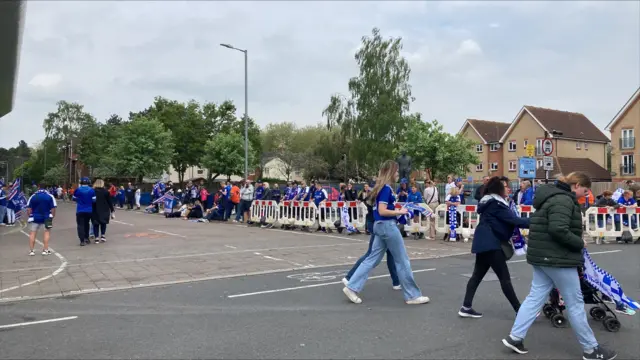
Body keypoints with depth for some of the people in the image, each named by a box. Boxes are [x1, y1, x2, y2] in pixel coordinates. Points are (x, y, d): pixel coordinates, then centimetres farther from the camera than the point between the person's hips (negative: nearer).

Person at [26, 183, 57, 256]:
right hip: (46, 217, -1)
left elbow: (28, 209, 1)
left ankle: (31, 251, 14)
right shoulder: (50, 196, -2)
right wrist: (52, 217, 7)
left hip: (35, 217, 2)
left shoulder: (32, 197, 2)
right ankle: (45, 250, 5)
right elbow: (53, 209, -5)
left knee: (33, 233, 13)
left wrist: (30, 216, 15)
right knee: (47, 232, 10)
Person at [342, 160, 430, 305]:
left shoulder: (382, 187, 12)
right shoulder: (386, 188, -16)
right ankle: (412, 295, 13)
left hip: (380, 225, 9)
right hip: (387, 225, -9)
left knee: (372, 259, 11)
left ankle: (352, 287, 10)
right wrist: (400, 212, -12)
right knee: (402, 261, 2)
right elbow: (382, 211, -21)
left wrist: (397, 210, 14)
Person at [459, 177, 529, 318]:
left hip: (484, 242, 10)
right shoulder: (496, 203, -14)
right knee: (505, 278, -4)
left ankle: (466, 307, 10)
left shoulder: (489, 202, 17)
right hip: (490, 244, -10)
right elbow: (514, 220, -18)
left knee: (477, 275, 9)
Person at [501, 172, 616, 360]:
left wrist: (576, 242, 11)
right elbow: (559, 230, -29)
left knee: (535, 297, 10)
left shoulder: (553, 196, 16)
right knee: (575, 303, 3)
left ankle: (515, 337, 10)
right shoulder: (563, 200, -17)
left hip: (543, 256, 10)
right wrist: (579, 243, -14)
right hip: (557, 258, -10)